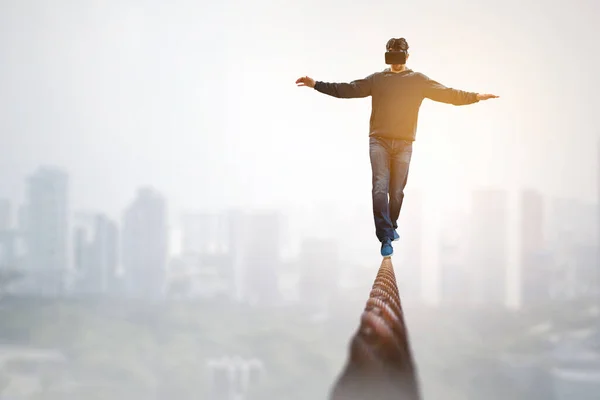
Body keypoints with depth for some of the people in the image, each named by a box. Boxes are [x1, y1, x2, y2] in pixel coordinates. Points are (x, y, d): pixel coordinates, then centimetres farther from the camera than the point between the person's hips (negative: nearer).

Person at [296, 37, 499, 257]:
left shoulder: (418, 81, 6)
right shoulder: (377, 79, 8)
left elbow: (447, 94, 1)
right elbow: (347, 89, 7)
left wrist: (475, 97, -10)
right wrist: (316, 84, 2)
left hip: (404, 144, 1)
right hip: (379, 141, 0)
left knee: (397, 191, 5)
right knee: (380, 188, -13)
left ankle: (391, 227, 29)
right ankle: (386, 237, -15)